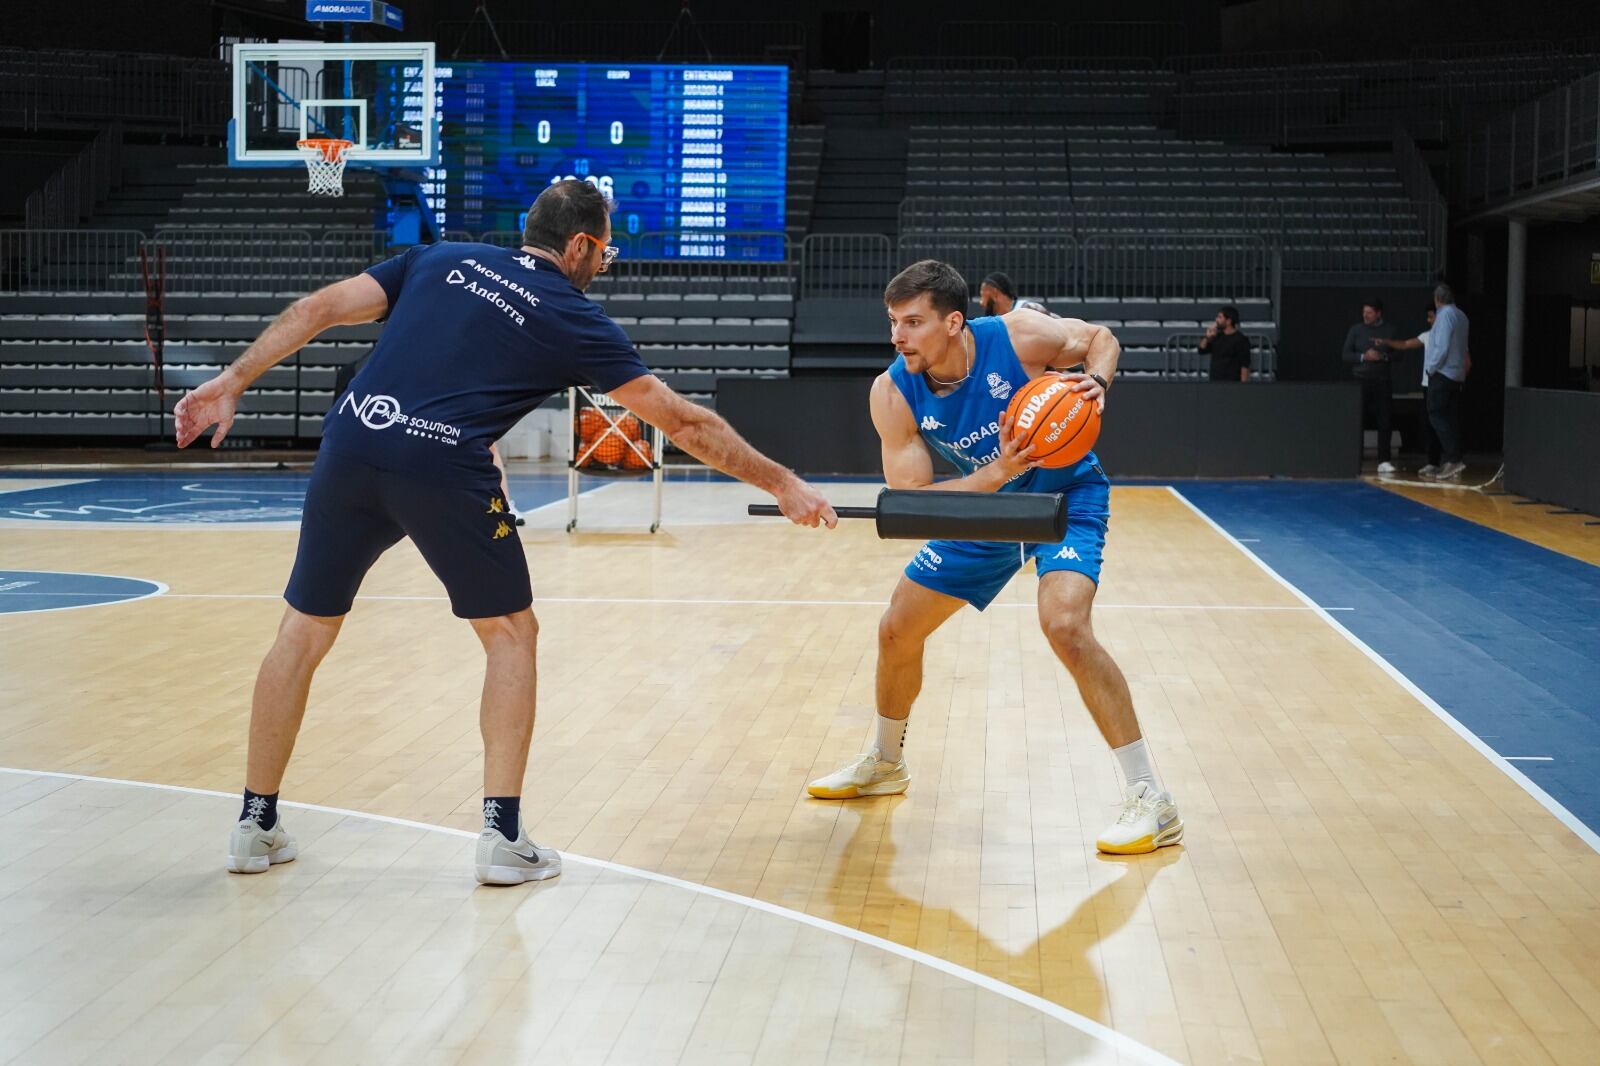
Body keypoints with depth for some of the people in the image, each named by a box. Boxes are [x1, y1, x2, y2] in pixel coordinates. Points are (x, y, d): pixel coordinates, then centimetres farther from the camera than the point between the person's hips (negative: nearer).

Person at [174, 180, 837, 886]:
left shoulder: (441, 260, 22)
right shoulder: (573, 319, 12)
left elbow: (318, 309, 14)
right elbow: (683, 422, 13)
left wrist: (231, 383, 17)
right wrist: (782, 484, 21)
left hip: (350, 448, 4)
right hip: (442, 469, -4)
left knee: (304, 634, 19)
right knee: (511, 635, 16)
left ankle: (256, 826, 26)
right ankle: (503, 837, 12)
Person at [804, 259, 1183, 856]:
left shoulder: (1017, 337, -27)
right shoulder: (892, 394, -20)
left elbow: (1100, 337, -7)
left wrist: (1096, 380, -30)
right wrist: (997, 473, -38)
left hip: (1064, 493, -5)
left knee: (1064, 626, -29)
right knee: (896, 632, 8)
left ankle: (1150, 801, -22)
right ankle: (885, 764, 38)